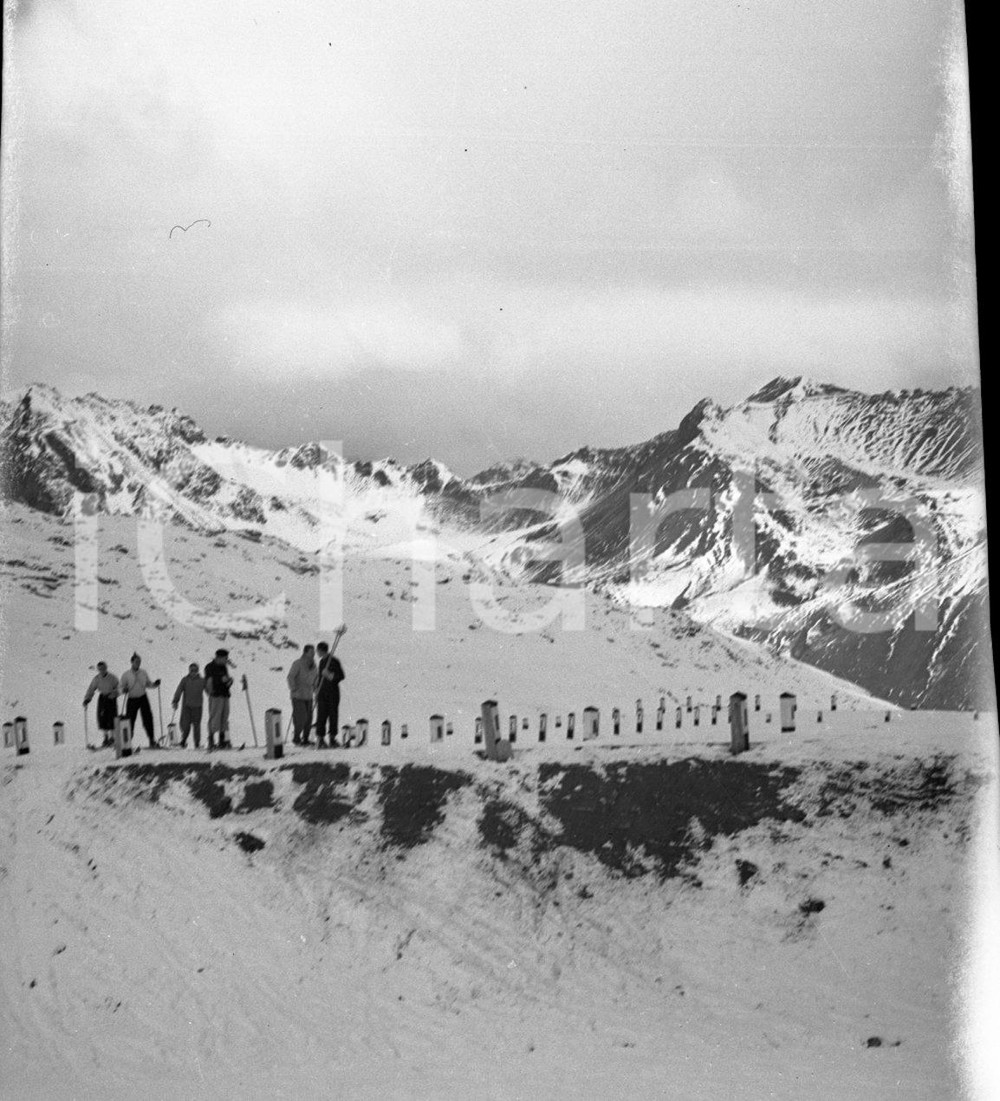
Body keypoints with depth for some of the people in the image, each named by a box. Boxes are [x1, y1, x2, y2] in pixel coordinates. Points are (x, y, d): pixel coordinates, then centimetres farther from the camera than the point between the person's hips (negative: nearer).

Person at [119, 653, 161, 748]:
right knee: (130, 720, 0)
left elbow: (148, 684, 14)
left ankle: (152, 740, 7)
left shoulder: (143, 672, 4)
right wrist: (124, 690, -22)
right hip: (132, 699, -2)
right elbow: (120, 687, 0)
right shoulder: (126, 674, -4)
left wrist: (154, 684, -5)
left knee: (148, 719, -4)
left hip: (143, 698, 2)